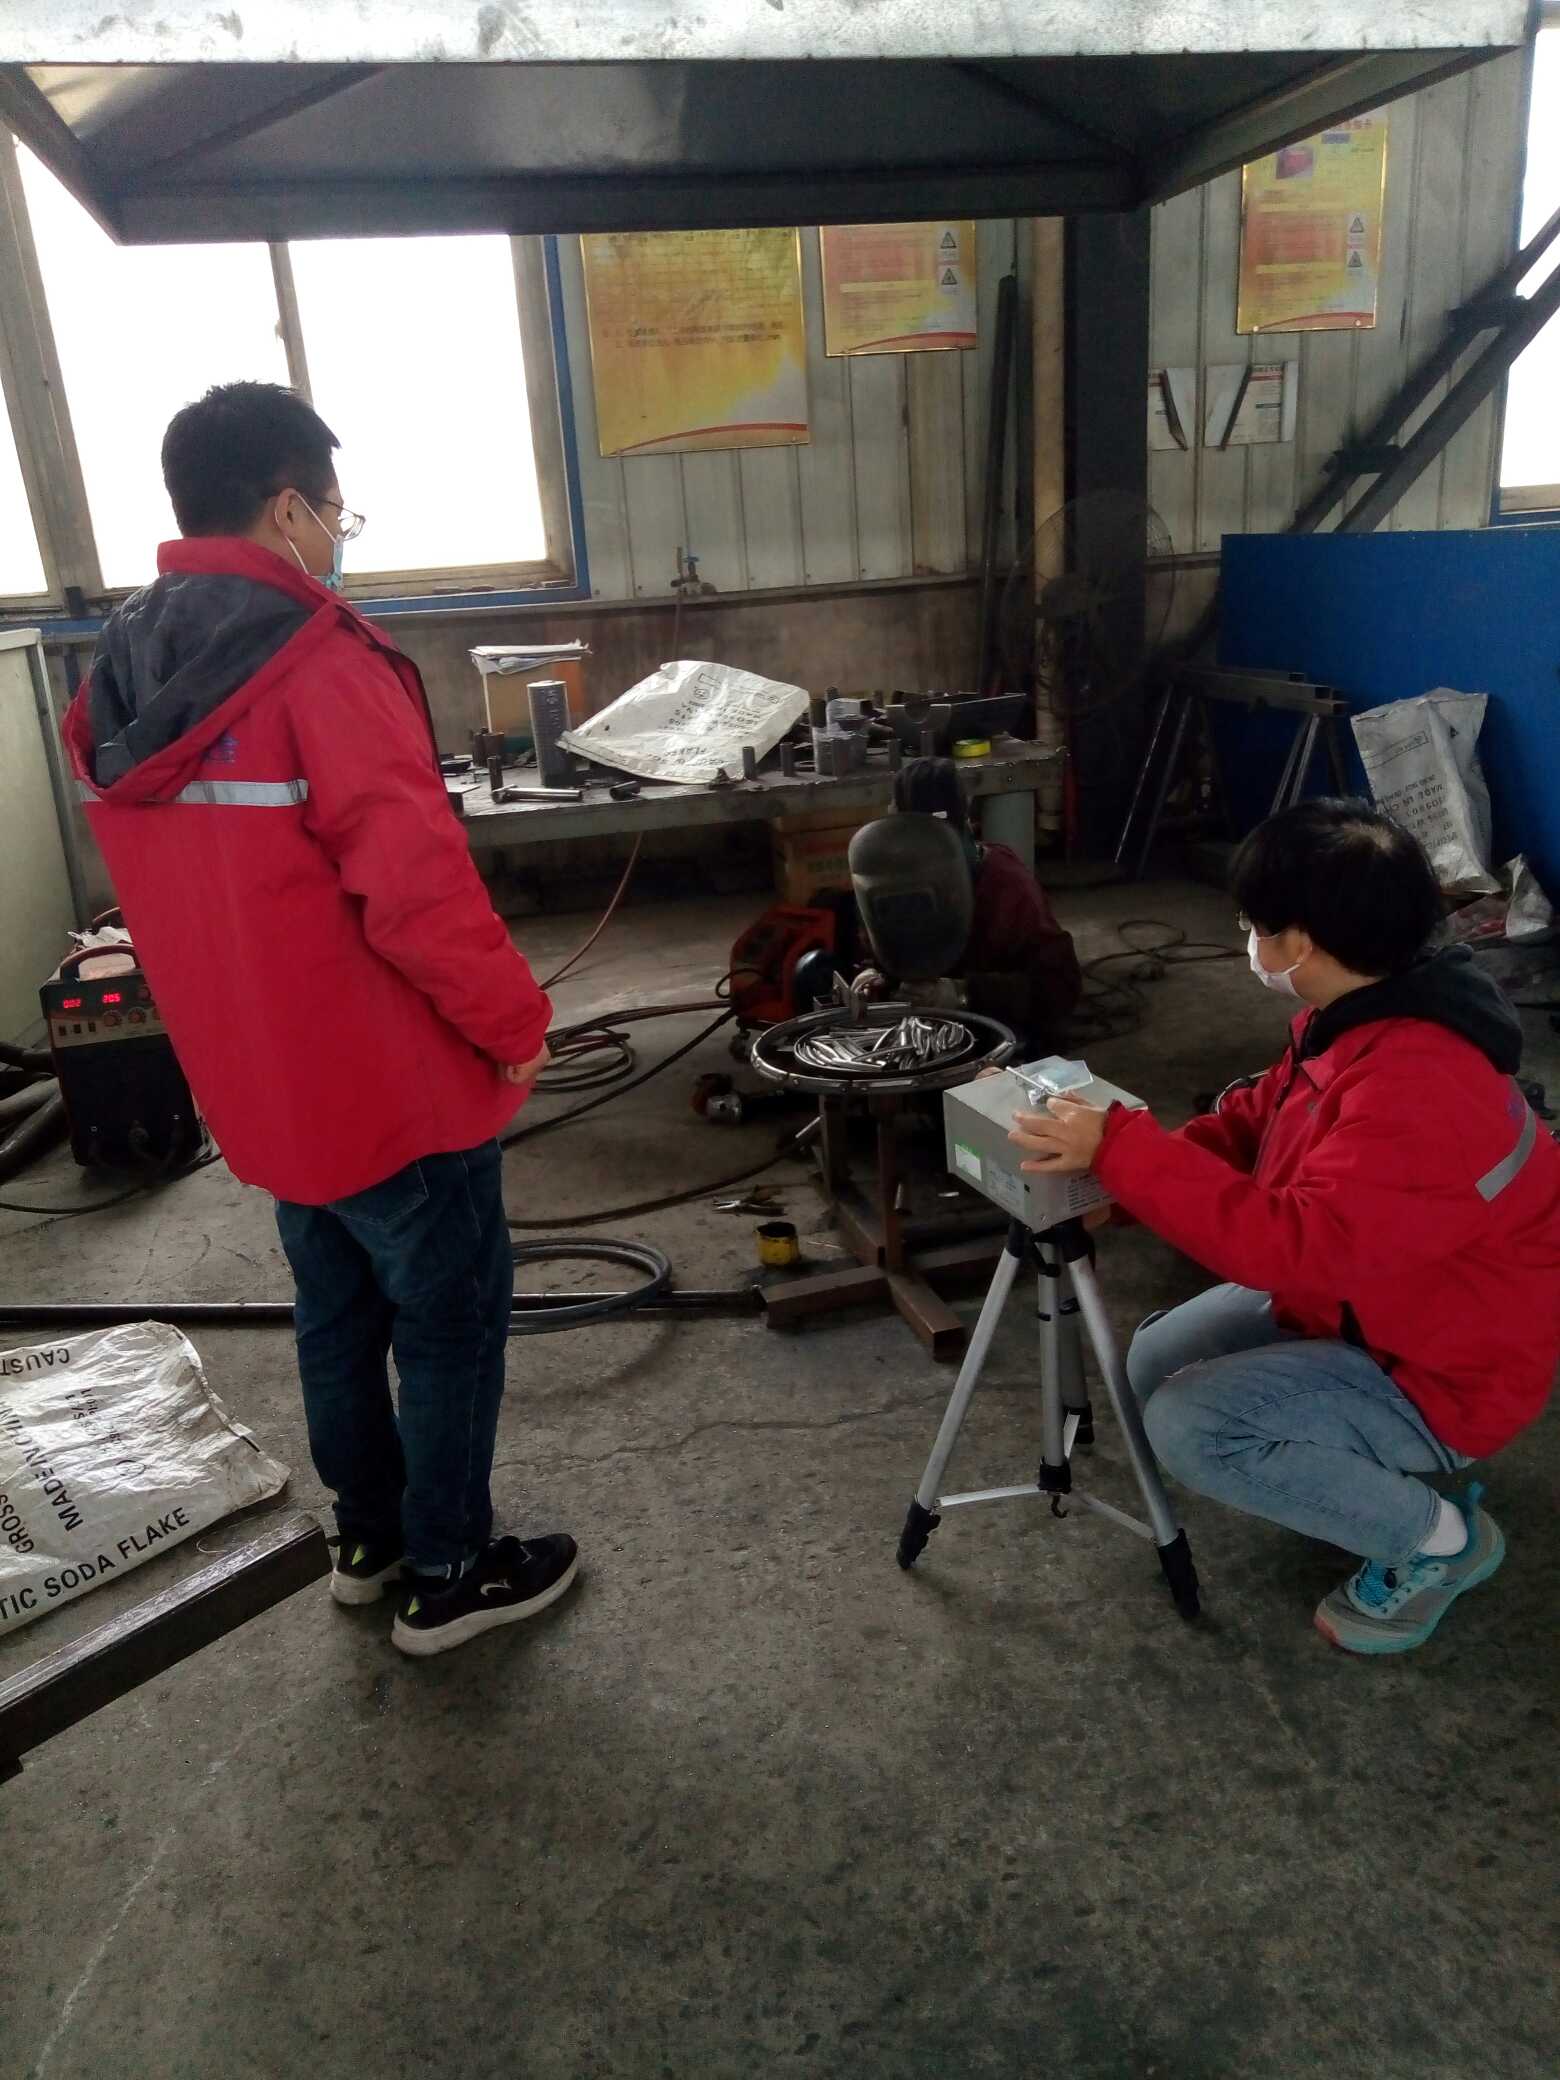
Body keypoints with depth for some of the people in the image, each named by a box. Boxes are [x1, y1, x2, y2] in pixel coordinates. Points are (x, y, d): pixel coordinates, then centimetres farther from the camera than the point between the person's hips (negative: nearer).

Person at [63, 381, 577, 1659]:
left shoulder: (120, 677, 5)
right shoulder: (320, 664, -21)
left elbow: (181, 889, 12)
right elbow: (415, 883, -25)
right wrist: (516, 1022, -12)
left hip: (255, 1081, 8)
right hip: (388, 1078, -8)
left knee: (339, 1313, 22)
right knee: (454, 1320, 9)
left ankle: (369, 1537, 39)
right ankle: (449, 1575, 24)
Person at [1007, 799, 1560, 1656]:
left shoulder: (1421, 1088, -36)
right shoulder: (1353, 1018, -5)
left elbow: (1295, 1244, -42)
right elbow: (1256, 1117, 6)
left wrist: (1121, 1149, -38)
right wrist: (1121, 1161, -10)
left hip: (1440, 1373, -9)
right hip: (1353, 1302, 9)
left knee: (1190, 1426, -22)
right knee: (1155, 1362, 7)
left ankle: (1436, 1535, 0)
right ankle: (1376, 1462, 18)